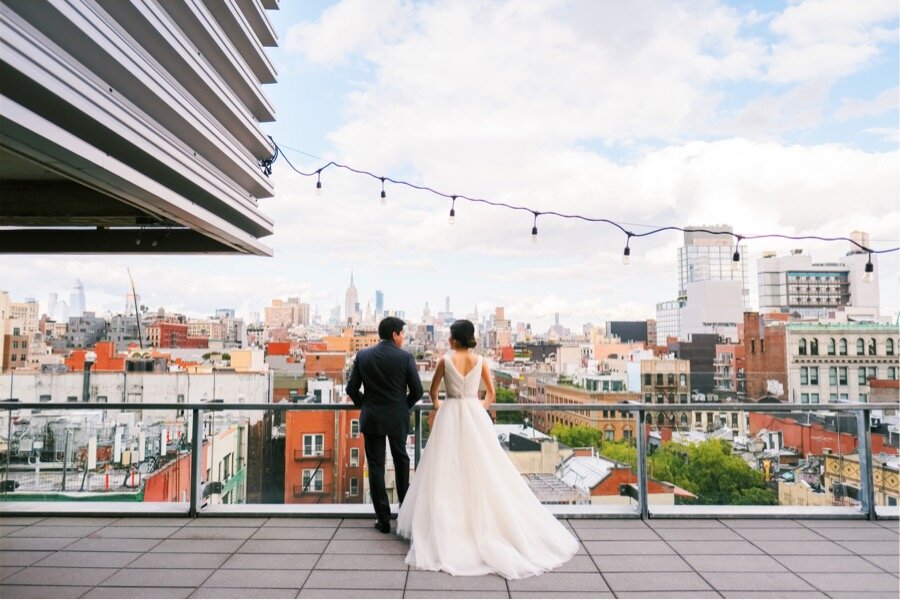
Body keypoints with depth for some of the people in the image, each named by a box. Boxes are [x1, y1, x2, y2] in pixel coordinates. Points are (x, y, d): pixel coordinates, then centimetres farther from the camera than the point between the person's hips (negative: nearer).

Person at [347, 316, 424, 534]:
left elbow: (351, 388, -2)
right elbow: (417, 391, -7)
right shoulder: (405, 357, -9)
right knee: (401, 460, 21)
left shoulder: (362, 355, -3)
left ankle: (383, 519, 9)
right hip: (398, 418, 0)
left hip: (371, 418, 1)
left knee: (376, 467, 7)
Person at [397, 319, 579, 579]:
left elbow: (433, 391, 8)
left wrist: (438, 404, 27)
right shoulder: (480, 361, 1)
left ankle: (448, 527, 4)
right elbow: (491, 394, 9)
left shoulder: (445, 360, -6)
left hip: (450, 416, -2)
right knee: (483, 470, 9)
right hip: (476, 416, 3)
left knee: (449, 471, 3)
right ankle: (485, 521, 14)